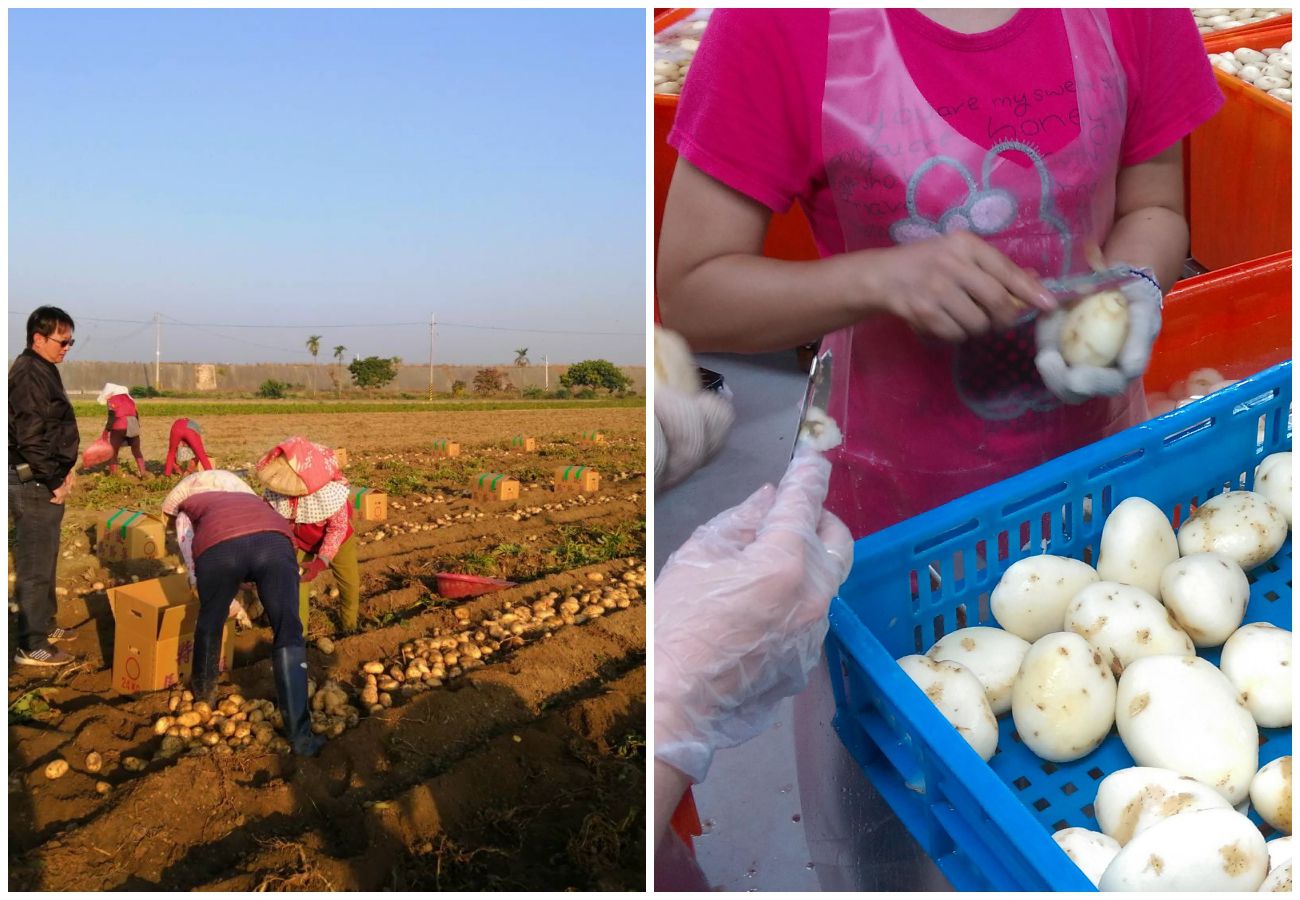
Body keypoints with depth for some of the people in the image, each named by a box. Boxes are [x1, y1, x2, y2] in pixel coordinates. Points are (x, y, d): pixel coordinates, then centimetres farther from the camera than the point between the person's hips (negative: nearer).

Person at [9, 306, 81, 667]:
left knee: (45, 561, 20)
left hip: (44, 480, 10)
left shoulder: (43, 370, 14)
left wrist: (63, 470, 13)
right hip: (33, 484, -10)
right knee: (35, 566, -4)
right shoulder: (28, 374, -18)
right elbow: (30, 437, -22)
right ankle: (32, 647, 3)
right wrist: (54, 481, -16)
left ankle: (43, 625, 34)